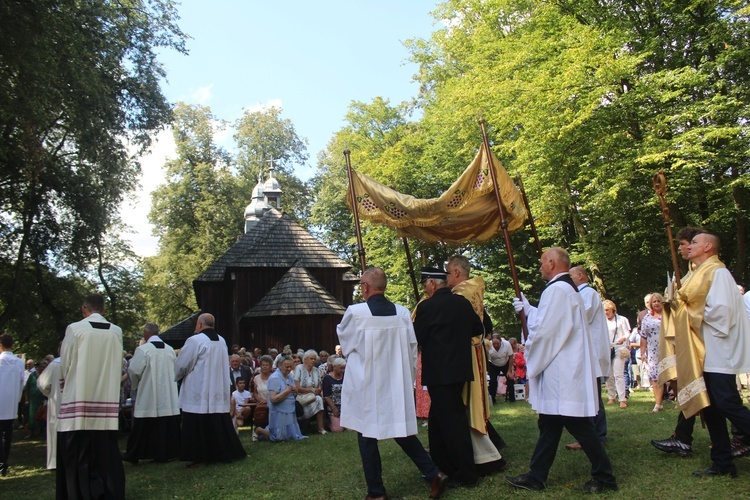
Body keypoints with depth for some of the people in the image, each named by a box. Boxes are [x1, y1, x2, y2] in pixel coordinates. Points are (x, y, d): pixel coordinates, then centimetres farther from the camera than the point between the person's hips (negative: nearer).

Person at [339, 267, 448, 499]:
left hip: (366, 386, -4)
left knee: (367, 437, 9)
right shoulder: (403, 312, -4)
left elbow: (344, 345, 4)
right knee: (401, 431, 18)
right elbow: (412, 349, 3)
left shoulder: (355, 312, -15)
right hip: (397, 384, 4)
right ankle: (434, 474, 15)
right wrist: (409, 380, 16)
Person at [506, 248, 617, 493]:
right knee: (549, 424, 13)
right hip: (566, 369, 11)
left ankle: (604, 477, 11)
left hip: (562, 372, -11)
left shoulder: (556, 289, -17)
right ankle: (535, 477, 20)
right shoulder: (569, 288, 16)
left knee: (578, 425, -1)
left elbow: (544, 328, -20)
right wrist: (528, 309, 28)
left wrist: (530, 354, -5)